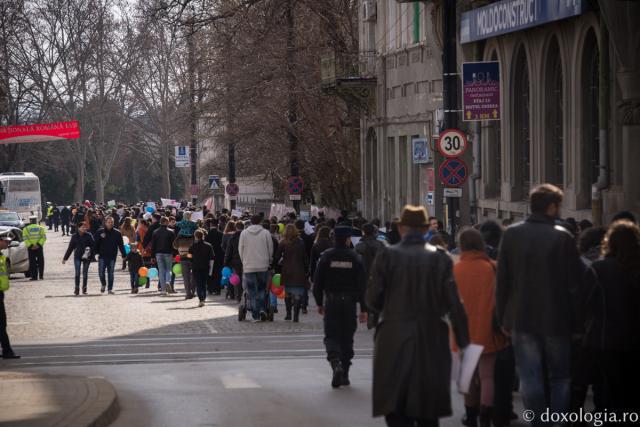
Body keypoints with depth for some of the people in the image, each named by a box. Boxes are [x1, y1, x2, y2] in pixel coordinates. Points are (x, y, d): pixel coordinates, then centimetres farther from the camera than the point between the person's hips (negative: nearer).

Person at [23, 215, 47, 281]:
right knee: (40, 261, 10)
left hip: (30, 248, -1)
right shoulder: (41, 228, 5)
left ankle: (34, 276, 0)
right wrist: (39, 244, -10)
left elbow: (25, 239, -8)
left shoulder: (26, 229, 2)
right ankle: (41, 275, 9)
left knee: (32, 262, 3)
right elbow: (44, 237, -5)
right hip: (39, 247, 1)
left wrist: (30, 245, -11)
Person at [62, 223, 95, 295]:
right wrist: (65, 258, 10)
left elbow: (93, 245, -3)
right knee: (77, 273, -8)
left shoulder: (88, 235, -2)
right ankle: (77, 288, -6)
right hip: (77, 257, 0)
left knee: (85, 273, 6)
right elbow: (70, 248, 8)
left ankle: (84, 289, 17)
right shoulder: (75, 236, 2)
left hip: (86, 257, 0)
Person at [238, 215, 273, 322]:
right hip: (263, 266, 0)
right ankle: (261, 309, -7)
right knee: (262, 289, 13)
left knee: (252, 292, 5)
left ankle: (255, 315, 2)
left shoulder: (244, 233, 0)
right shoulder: (266, 233, -3)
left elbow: (240, 250, 5)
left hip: (248, 267, 0)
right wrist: (268, 261, 19)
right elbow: (270, 249, 2)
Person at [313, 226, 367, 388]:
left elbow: (318, 281, -1)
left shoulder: (327, 256, -4)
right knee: (347, 338, 10)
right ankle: (345, 374, 14)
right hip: (349, 302, 1)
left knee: (331, 336, 3)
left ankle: (336, 364, -24)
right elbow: (362, 284, -4)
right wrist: (363, 308, -1)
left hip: (331, 302, -1)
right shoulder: (355, 258, -4)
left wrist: (319, 303, 9)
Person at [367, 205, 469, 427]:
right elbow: (454, 302, -6)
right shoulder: (440, 257, -2)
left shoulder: (387, 256, -5)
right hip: (432, 342, 2)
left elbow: (373, 300, -4)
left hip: (395, 342, -2)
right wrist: (463, 340, -1)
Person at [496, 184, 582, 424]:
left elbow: (502, 280, 1)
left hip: (522, 319, 2)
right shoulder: (562, 237, -12)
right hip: (557, 319, -2)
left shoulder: (511, 234, -1)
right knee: (560, 378, 11)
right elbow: (575, 281, -11)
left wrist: (503, 318, 8)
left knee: (530, 379, 6)